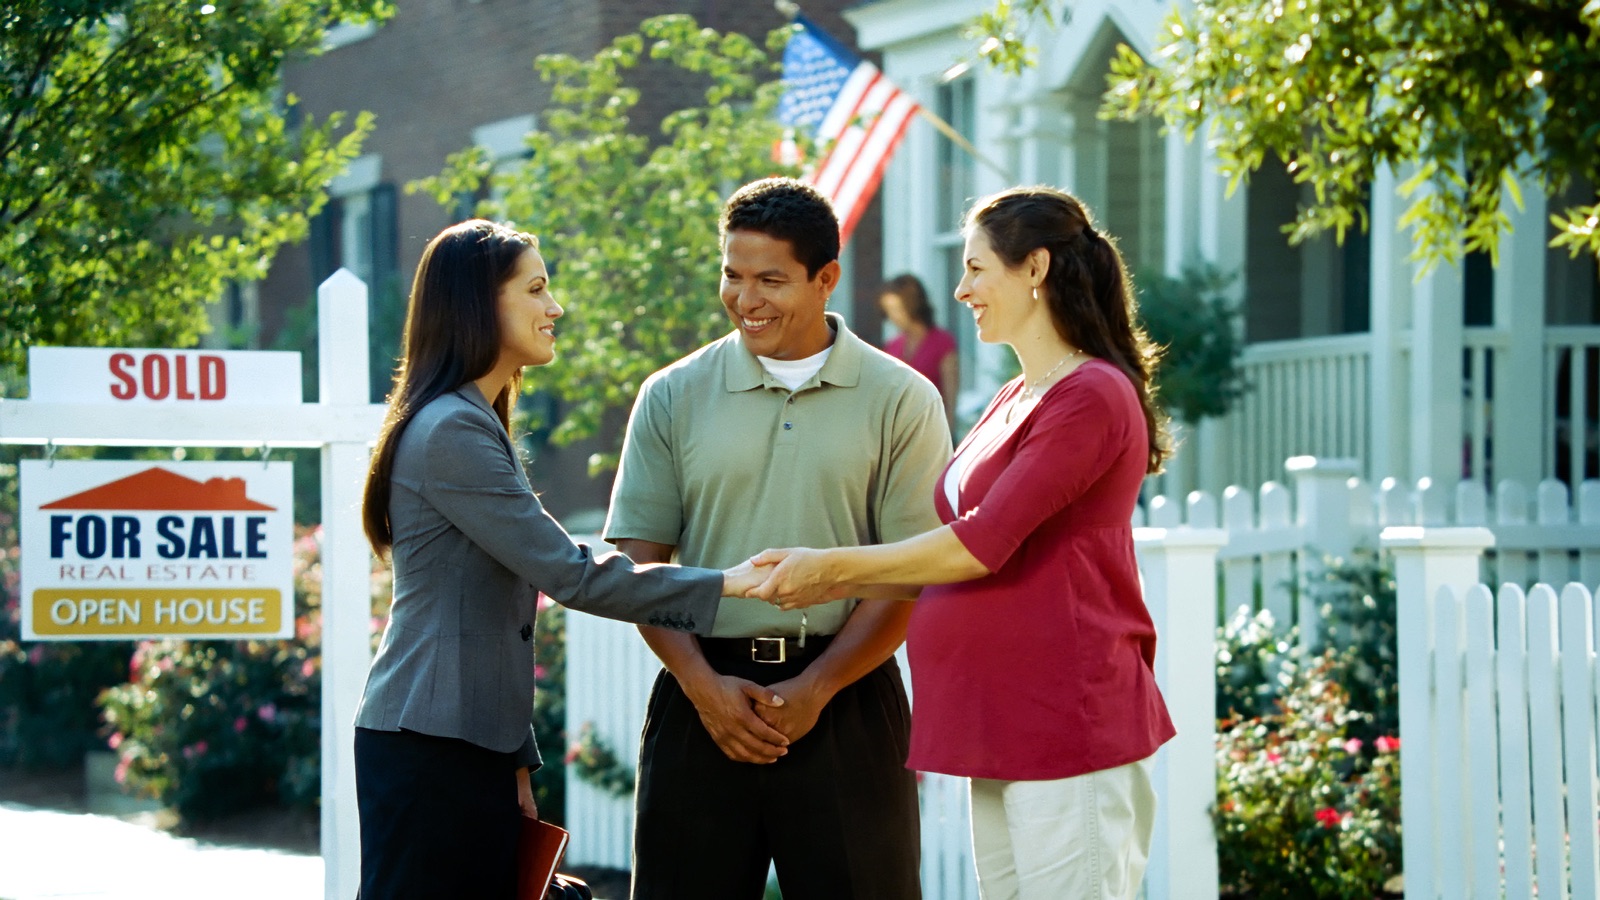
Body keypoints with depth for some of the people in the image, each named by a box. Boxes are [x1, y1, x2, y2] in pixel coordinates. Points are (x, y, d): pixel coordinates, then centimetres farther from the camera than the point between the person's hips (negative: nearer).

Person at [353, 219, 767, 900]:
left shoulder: (476, 425, 20)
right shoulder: (452, 432, -13)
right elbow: (571, 575, -18)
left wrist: (516, 757, 18)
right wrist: (724, 584, -15)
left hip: (474, 742, 10)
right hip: (428, 746, -10)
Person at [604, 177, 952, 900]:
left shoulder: (901, 401, 2)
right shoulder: (673, 398, 8)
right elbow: (639, 563, 6)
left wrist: (815, 688, -10)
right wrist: (703, 685, -8)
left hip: (845, 698, -1)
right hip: (702, 696, 2)